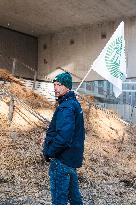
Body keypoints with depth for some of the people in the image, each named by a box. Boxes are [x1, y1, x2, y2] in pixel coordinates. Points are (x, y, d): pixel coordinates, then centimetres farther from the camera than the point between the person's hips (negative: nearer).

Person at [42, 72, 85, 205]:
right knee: (73, 193, 23)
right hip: (72, 158, 10)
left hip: (62, 160, -10)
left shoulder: (66, 107, -20)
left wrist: (49, 152, -17)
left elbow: (63, 137, -30)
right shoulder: (74, 103, 11)